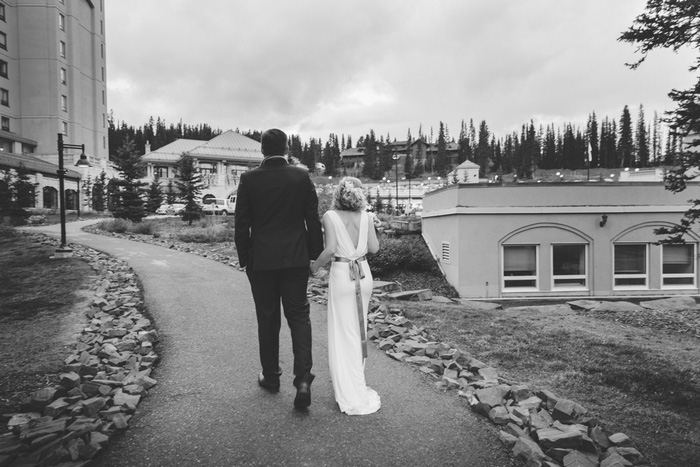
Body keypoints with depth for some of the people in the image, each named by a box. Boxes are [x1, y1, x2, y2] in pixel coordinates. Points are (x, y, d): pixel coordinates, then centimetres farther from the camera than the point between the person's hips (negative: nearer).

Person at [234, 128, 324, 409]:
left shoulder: (249, 179, -4)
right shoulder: (301, 176, -2)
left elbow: (241, 224, -2)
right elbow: (313, 219, 0)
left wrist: (244, 257, 9)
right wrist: (315, 252, 10)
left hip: (261, 260, 0)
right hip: (296, 259, 1)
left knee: (267, 320, 12)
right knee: (299, 316, 7)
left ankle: (271, 377, 25)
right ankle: (303, 378, -5)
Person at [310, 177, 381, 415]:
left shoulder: (330, 216, -8)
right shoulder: (365, 217, 1)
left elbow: (330, 249, -16)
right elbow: (374, 248, 2)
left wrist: (314, 268, 0)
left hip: (342, 275, -4)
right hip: (363, 275, 4)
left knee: (343, 334, 5)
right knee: (358, 330, 19)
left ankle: (354, 397, 8)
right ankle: (354, 381, 35)